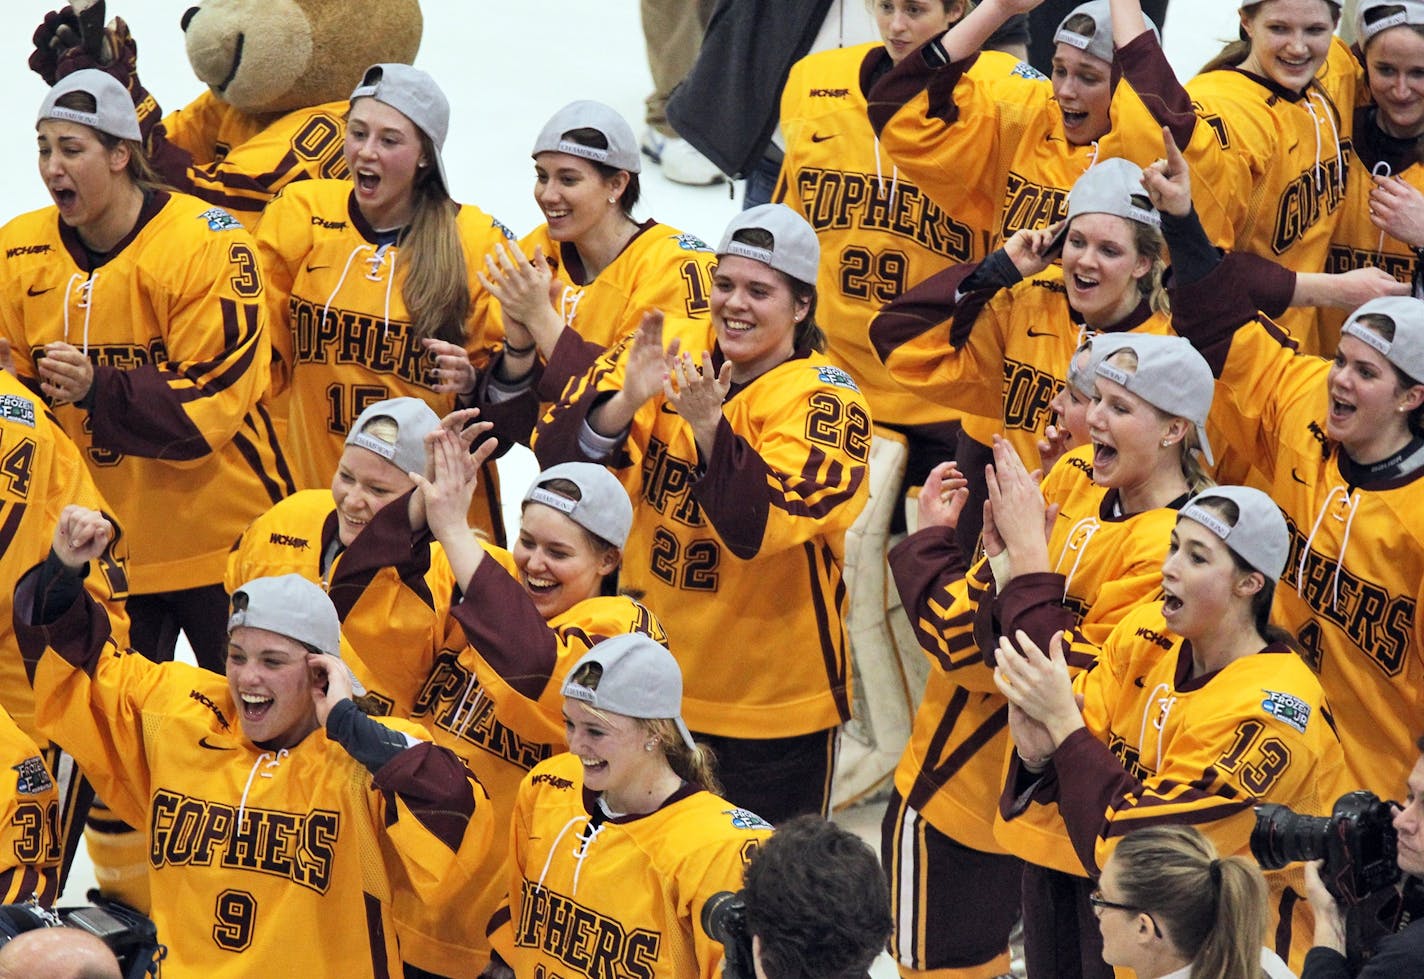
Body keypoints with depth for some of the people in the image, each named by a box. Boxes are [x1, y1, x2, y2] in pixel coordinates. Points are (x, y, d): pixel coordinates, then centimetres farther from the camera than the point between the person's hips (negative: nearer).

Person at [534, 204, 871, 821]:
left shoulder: (825, 401, -14)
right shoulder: (668, 357, -3)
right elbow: (556, 452, -12)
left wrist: (709, 425, -38)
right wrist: (627, 403, -29)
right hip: (652, 679, 4)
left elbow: (760, 524, -28)